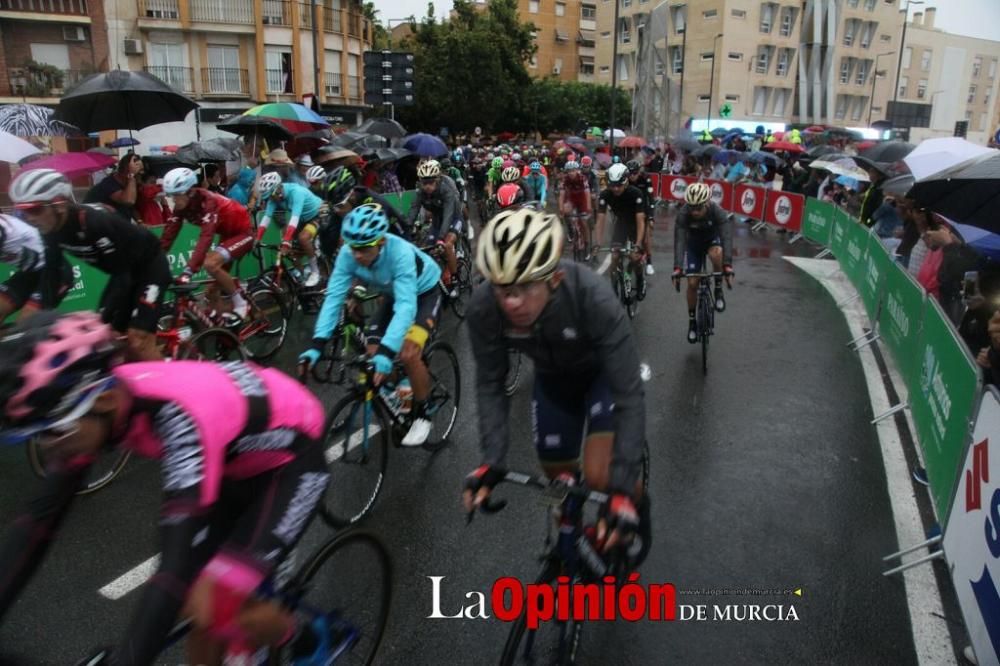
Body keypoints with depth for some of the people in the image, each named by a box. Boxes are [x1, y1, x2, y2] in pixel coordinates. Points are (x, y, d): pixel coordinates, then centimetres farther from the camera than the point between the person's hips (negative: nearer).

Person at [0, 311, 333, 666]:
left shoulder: (177, 414, -40)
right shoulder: (90, 403, -17)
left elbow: (178, 562, -43)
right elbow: (41, 515, -9)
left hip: (292, 461, -7)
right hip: (235, 462, 7)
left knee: (215, 607, -17)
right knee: (197, 606, 3)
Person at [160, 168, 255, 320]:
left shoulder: (208, 201, -31)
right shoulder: (181, 206, -10)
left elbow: (206, 237, -43)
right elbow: (168, 236, -11)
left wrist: (188, 270, -52)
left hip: (242, 232, -8)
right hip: (226, 234, 8)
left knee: (211, 264, -29)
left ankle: (240, 303, -12)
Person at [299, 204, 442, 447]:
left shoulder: (400, 253, -40)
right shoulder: (348, 254, -26)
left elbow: (406, 306, -47)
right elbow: (334, 296, -28)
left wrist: (386, 352, -57)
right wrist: (317, 344, -39)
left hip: (424, 291, -5)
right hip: (394, 293, 6)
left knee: (407, 353, -23)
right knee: (373, 353, -6)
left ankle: (422, 415, -1)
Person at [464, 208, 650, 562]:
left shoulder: (594, 299, -41)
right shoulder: (483, 308, -32)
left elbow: (629, 394, -36)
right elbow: (491, 384, -18)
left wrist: (624, 487, -39)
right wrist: (491, 461, -27)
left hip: (604, 372, -3)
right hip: (553, 378, 3)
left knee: (600, 476, -18)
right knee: (560, 477, 11)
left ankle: (637, 502, 18)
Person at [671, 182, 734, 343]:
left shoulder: (718, 212, -33)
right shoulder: (683, 214, -31)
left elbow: (727, 237, -40)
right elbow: (679, 240, -37)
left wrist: (727, 265, -52)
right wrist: (677, 267, -50)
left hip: (713, 239, -1)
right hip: (694, 243, 1)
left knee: (717, 253, -37)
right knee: (692, 283, -5)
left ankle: (718, 289, -13)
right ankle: (692, 321, 14)